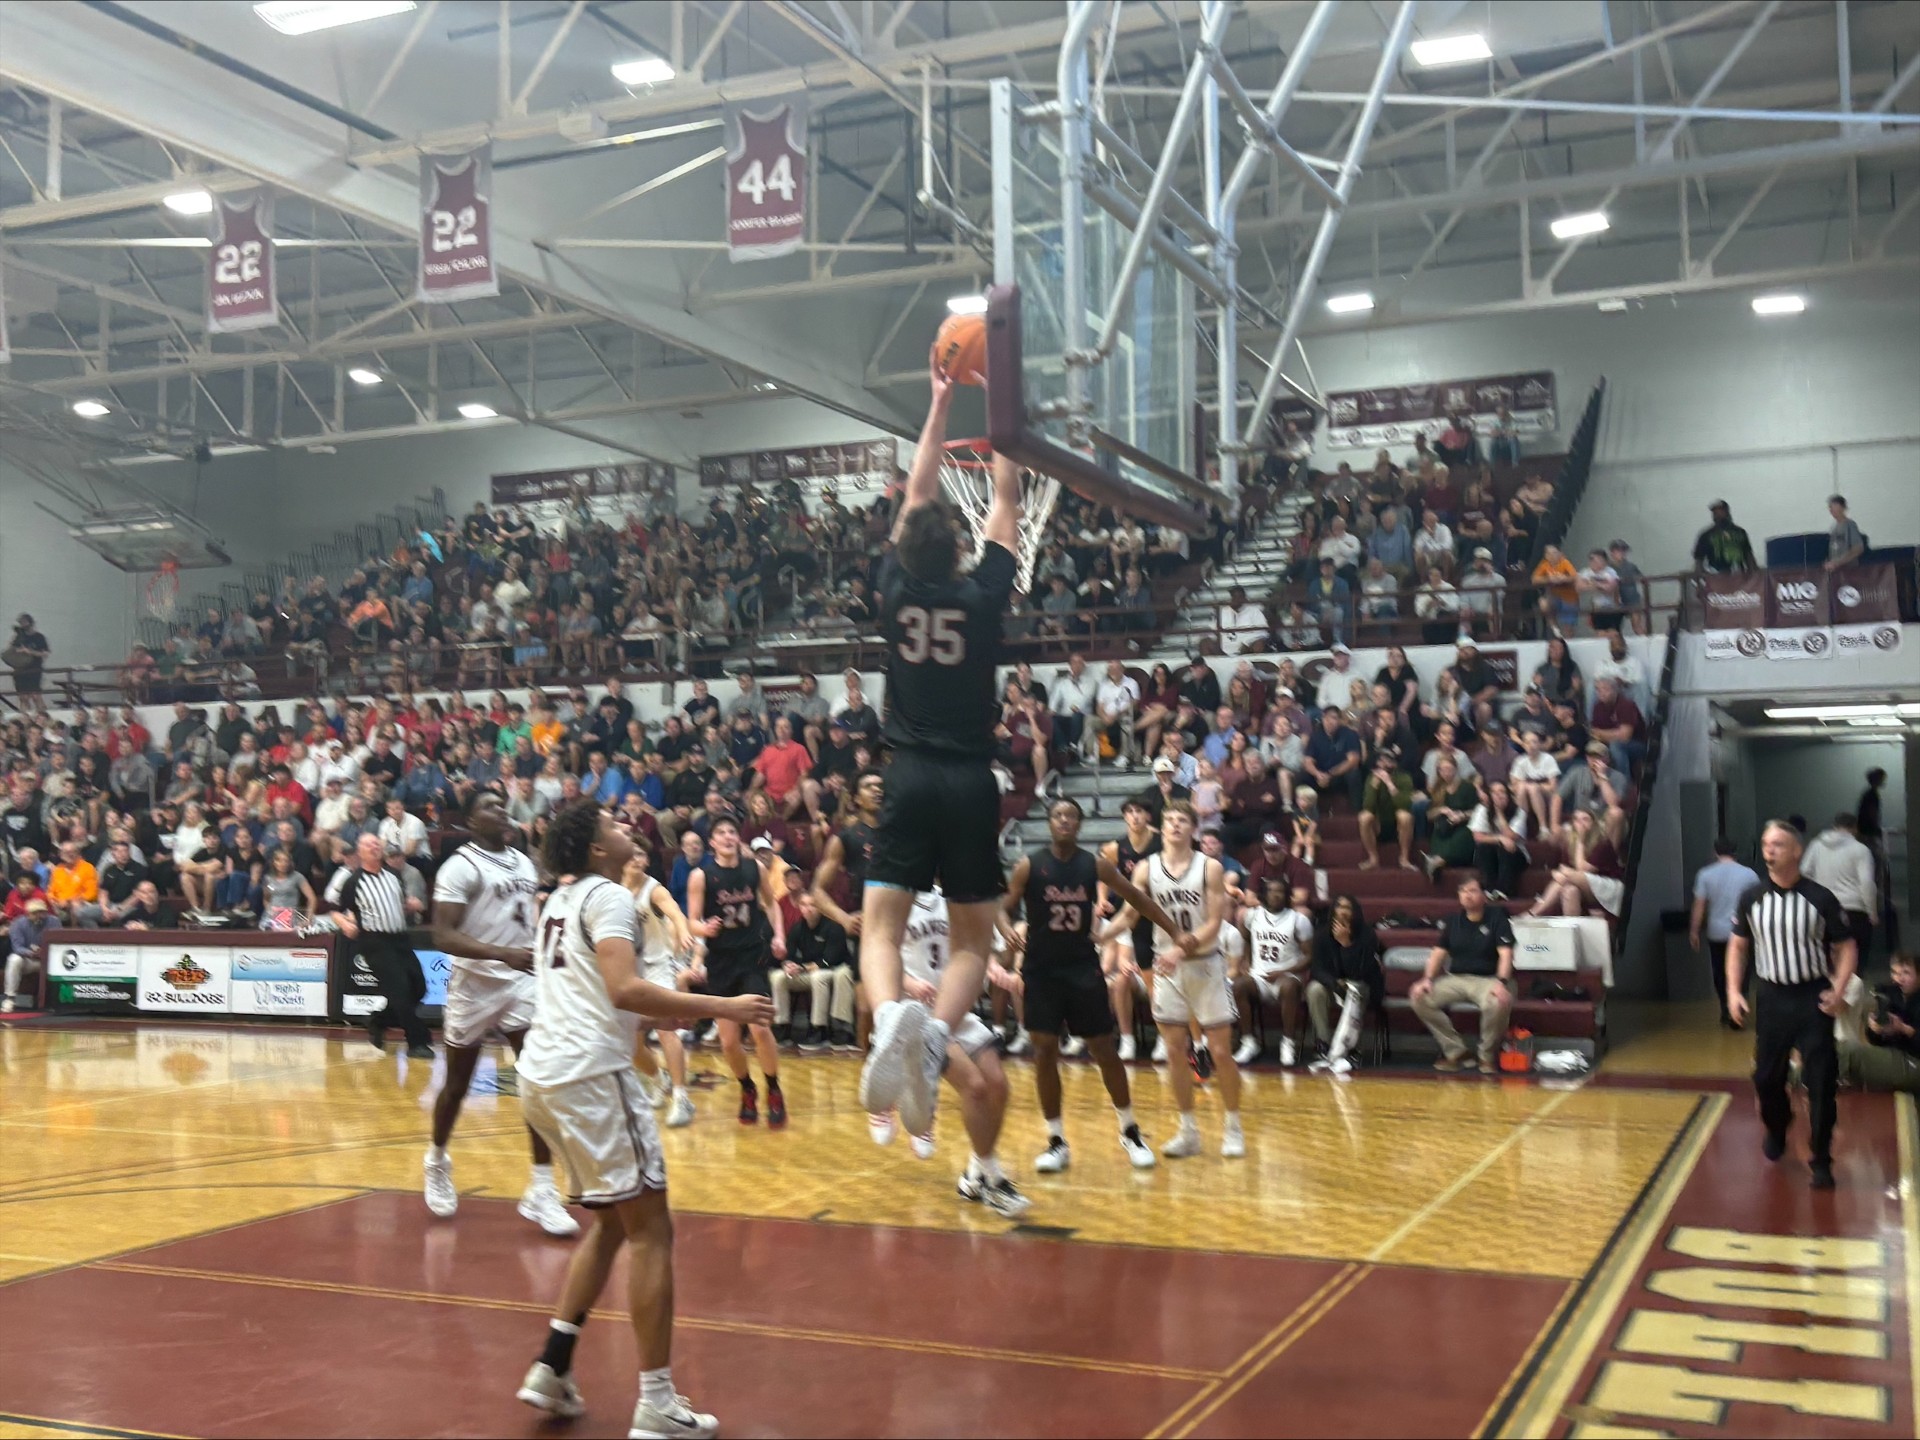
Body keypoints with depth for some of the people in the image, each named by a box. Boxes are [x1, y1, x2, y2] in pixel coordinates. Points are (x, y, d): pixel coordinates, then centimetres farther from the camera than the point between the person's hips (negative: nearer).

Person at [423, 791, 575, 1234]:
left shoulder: (524, 863, 9)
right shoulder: (460, 866, -12)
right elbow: (443, 936, -21)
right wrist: (503, 954, -32)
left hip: (522, 981, 5)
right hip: (475, 984, -4)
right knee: (458, 1083, 12)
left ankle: (541, 1190, -5)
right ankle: (437, 1160, 39)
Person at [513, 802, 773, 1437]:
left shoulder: (559, 901, 21)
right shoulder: (608, 896, -7)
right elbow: (624, 989, -21)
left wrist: (661, 1013, 36)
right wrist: (721, 1008, -19)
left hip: (543, 1072, 9)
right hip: (589, 1072, -9)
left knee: (613, 1220, 20)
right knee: (650, 1229, -3)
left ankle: (552, 1368, 16)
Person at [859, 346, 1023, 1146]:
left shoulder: (896, 590, 0)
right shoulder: (983, 594, -4)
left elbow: (916, 495, 13)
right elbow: (1006, 501, 7)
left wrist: (939, 404, 21)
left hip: (912, 779, 1)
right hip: (971, 783, -1)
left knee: (880, 926, 0)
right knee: (972, 939, 8)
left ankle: (891, 1018, -32)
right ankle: (934, 1035, -20)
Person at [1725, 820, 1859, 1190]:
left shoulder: (1820, 898, -8)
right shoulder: (1752, 897, 1)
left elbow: (1846, 948, -2)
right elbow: (1737, 945, 11)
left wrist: (1839, 990, -16)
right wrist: (1734, 990, 1)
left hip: (1813, 998, -3)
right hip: (1770, 996, 3)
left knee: (1821, 1081, -4)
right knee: (1766, 1076, 10)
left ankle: (1820, 1160, 7)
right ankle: (1776, 1130, 39)